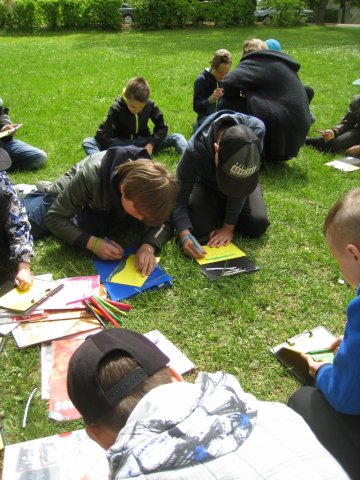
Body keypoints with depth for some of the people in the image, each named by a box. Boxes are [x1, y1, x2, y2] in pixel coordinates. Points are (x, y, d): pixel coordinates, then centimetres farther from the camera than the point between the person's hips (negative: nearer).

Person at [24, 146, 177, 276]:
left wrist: (149, 246, -44)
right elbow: (54, 218, -34)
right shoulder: (90, 177, -43)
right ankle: (45, 193, 23)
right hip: (66, 194, -3)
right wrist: (93, 242, -46)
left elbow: (164, 222, -23)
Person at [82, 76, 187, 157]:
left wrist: (151, 144, -18)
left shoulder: (150, 105, -10)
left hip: (143, 142, 2)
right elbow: (102, 133, -20)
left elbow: (162, 127, -2)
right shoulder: (117, 108, -16)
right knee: (87, 142, -26)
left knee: (176, 138, -16)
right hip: (120, 144, -1)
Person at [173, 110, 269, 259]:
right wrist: (185, 235, -44)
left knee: (257, 224, -19)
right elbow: (179, 198, -28)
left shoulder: (256, 130, -37)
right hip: (207, 184, -1)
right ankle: (221, 210, 12)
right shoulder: (195, 150, -40)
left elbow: (240, 185, -27)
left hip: (244, 183, 1)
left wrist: (229, 227, -26)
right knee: (197, 227, -22)